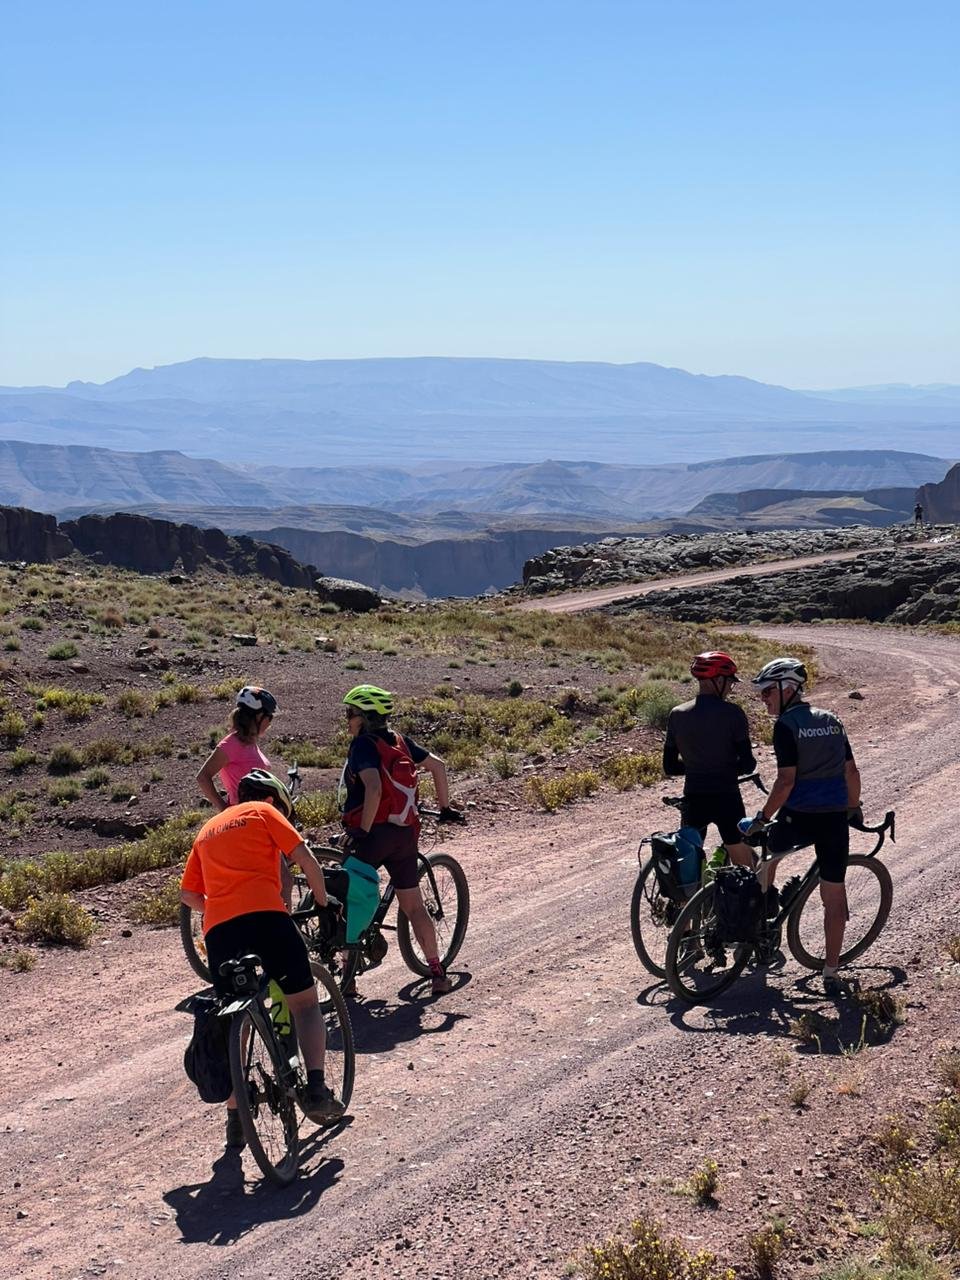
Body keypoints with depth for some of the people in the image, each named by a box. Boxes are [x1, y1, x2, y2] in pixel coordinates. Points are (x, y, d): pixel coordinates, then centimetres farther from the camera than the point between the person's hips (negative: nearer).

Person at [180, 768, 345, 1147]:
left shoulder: (207, 829, 30)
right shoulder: (264, 812, 15)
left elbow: (187, 895, 27)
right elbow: (306, 860, 5)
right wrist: (323, 903, 17)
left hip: (218, 929, 4)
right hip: (265, 914, -4)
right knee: (305, 1003, 8)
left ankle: (235, 1120, 12)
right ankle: (315, 1087, -9)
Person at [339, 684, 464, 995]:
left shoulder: (363, 745, -10)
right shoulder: (400, 742, 10)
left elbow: (373, 789, -24)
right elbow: (438, 765, 14)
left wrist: (362, 832, -20)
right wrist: (445, 808, 23)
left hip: (372, 832, -7)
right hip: (406, 834, 7)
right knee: (413, 906, 14)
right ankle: (437, 973, 13)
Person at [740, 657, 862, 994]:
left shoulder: (786, 725, -9)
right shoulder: (831, 720, 11)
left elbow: (786, 781, -15)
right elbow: (851, 771, 14)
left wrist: (762, 818, -9)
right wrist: (854, 808, 27)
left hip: (798, 816, -5)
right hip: (835, 818, 5)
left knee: (766, 851, 25)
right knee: (834, 895, 7)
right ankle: (831, 972, 11)